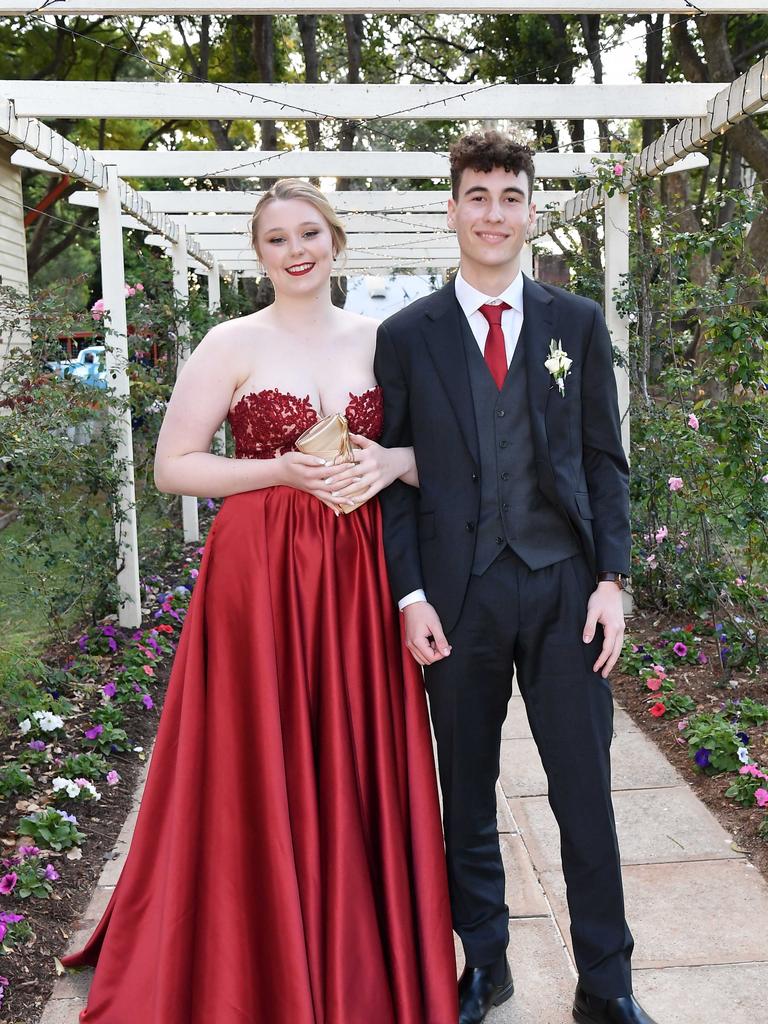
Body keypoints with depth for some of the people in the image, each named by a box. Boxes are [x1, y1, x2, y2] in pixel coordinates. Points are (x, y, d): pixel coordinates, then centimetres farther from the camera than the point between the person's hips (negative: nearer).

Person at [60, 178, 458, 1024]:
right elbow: (172, 467, -3)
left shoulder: (378, 339, 8)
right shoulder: (233, 344, -2)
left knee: (358, 768, 9)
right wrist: (284, 471, -15)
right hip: (260, 573, -3)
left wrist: (391, 462, -9)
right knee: (264, 772, 4)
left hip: (359, 575, 3)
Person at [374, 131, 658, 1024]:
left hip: (563, 588, 1)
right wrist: (410, 596, -5)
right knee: (467, 798, 12)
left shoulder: (578, 324, 7)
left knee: (586, 795, 5)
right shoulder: (406, 336, 3)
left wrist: (610, 579, -2)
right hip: (460, 592, 0)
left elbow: (603, 459, 7)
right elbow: (394, 478, 3)